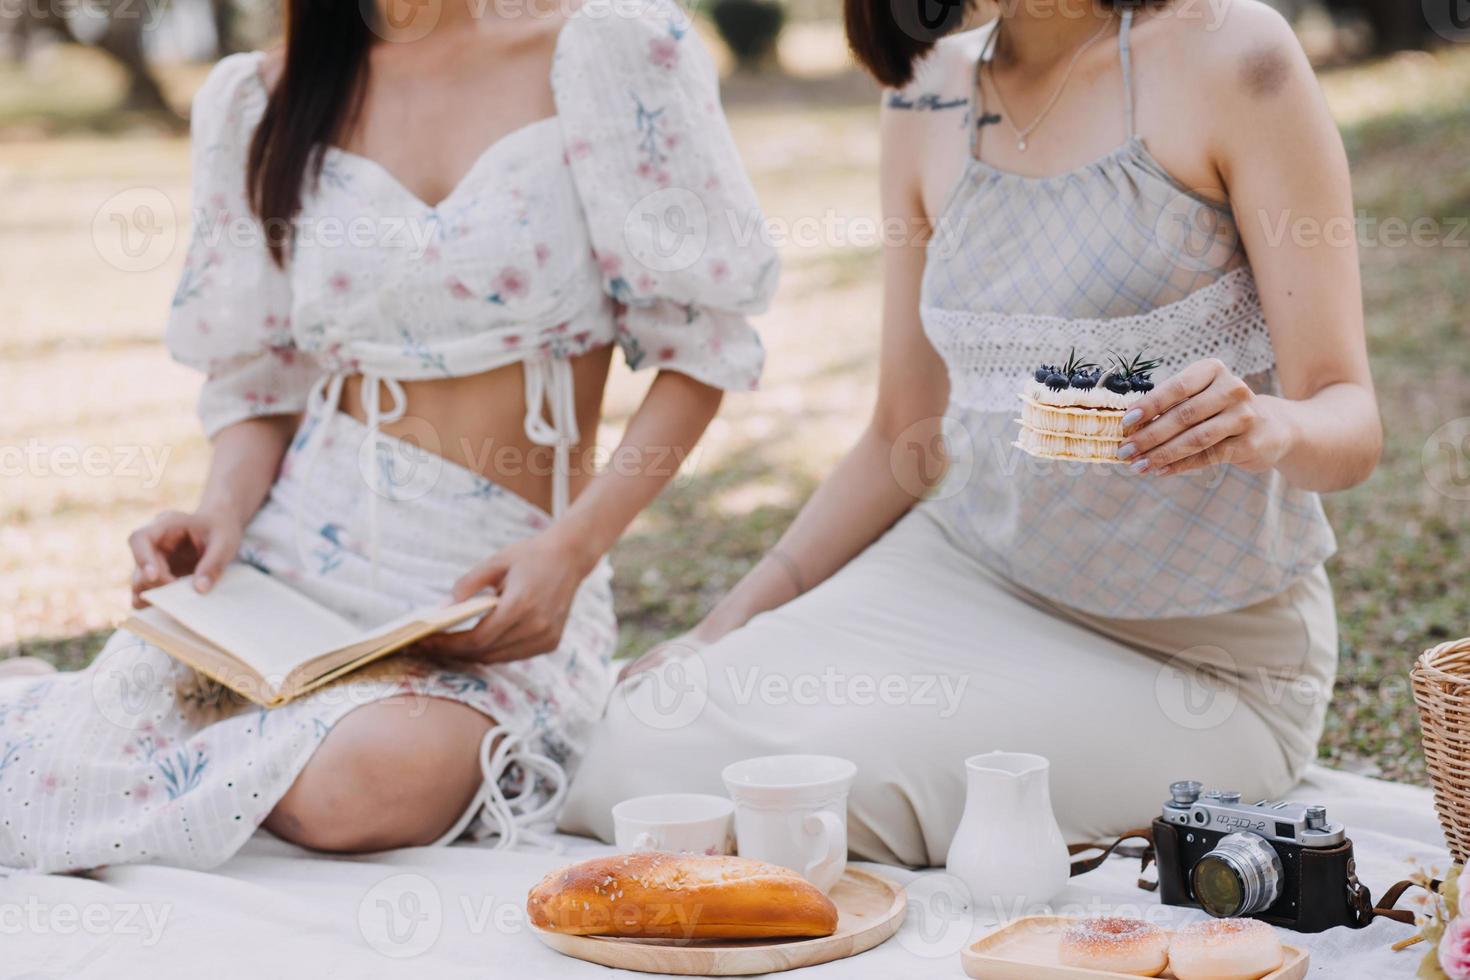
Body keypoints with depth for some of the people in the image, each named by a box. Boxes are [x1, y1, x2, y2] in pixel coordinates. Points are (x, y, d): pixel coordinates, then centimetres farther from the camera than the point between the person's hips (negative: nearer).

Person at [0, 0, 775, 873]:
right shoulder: (262, 104, 10)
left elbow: (700, 342, -1)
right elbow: (257, 375, 14)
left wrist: (574, 547, -13)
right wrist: (225, 508, -8)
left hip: (503, 584, -2)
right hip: (303, 536, 3)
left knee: (372, 777, -34)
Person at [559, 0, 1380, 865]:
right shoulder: (930, 98, 5)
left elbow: (1348, 417, -11)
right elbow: (903, 442, 11)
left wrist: (1268, 429, -35)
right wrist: (720, 638, 4)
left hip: (1195, 661, -4)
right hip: (972, 568, 5)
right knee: (647, 746, -16)